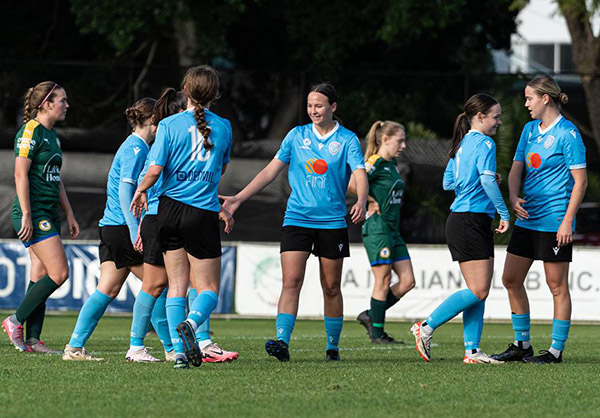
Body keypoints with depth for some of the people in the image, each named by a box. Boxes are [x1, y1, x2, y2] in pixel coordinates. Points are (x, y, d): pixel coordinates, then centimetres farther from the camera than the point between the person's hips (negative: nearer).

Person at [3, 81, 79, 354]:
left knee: (41, 276, 5)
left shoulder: (52, 135, 17)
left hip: (49, 215, 9)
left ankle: (32, 340, 5)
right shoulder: (30, 132, -11)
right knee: (60, 272, -14)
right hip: (33, 214, -9)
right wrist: (26, 215, -21)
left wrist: (69, 214, 22)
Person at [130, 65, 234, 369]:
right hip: (204, 214, -1)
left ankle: (179, 350, -2)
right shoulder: (223, 127, 3)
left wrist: (141, 191, 12)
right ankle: (190, 323, -27)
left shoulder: (170, 125, -4)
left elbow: (155, 170, -8)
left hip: (171, 209, 1)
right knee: (208, 289, 5)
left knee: (177, 285, 9)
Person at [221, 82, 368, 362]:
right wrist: (238, 199, 4)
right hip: (296, 220, 1)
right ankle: (282, 342, -22)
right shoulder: (296, 136, 7)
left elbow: (360, 174, -12)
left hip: (332, 221, -1)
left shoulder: (347, 139, 0)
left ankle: (333, 346, 18)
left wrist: (361, 202, -33)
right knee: (291, 281, -13)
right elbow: (270, 171, 10)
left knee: (331, 287, 6)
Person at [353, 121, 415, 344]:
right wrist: (372, 202, -14)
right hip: (377, 228, -9)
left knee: (407, 281, 6)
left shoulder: (392, 165, 15)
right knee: (383, 281, -4)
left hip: (393, 230, 9)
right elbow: (352, 184, -22)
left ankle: (370, 316, 16)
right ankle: (377, 333, 4)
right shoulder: (375, 163, -12)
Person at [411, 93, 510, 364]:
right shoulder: (484, 143, -9)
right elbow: (488, 181, -21)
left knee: (479, 290, 7)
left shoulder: (462, 145, 18)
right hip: (471, 220, -10)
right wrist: (504, 214, -15)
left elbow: (448, 183, 21)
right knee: (479, 290, -10)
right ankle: (426, 327, -8)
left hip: (461, 219, 10)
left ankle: (472, 351, 4)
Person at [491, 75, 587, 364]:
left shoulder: (567, 133, -10)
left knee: (557, 285, -2)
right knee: (511, 279, 9)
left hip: (554, 221, -8)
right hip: (527, 219, 8)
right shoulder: (529, 129, 12)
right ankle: (522, 345, 19)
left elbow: (580, 180, -12)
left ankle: (556, 351, 4)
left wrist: (568, 221, -17)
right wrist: (513, 197, -8)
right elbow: (516, 169, 13)